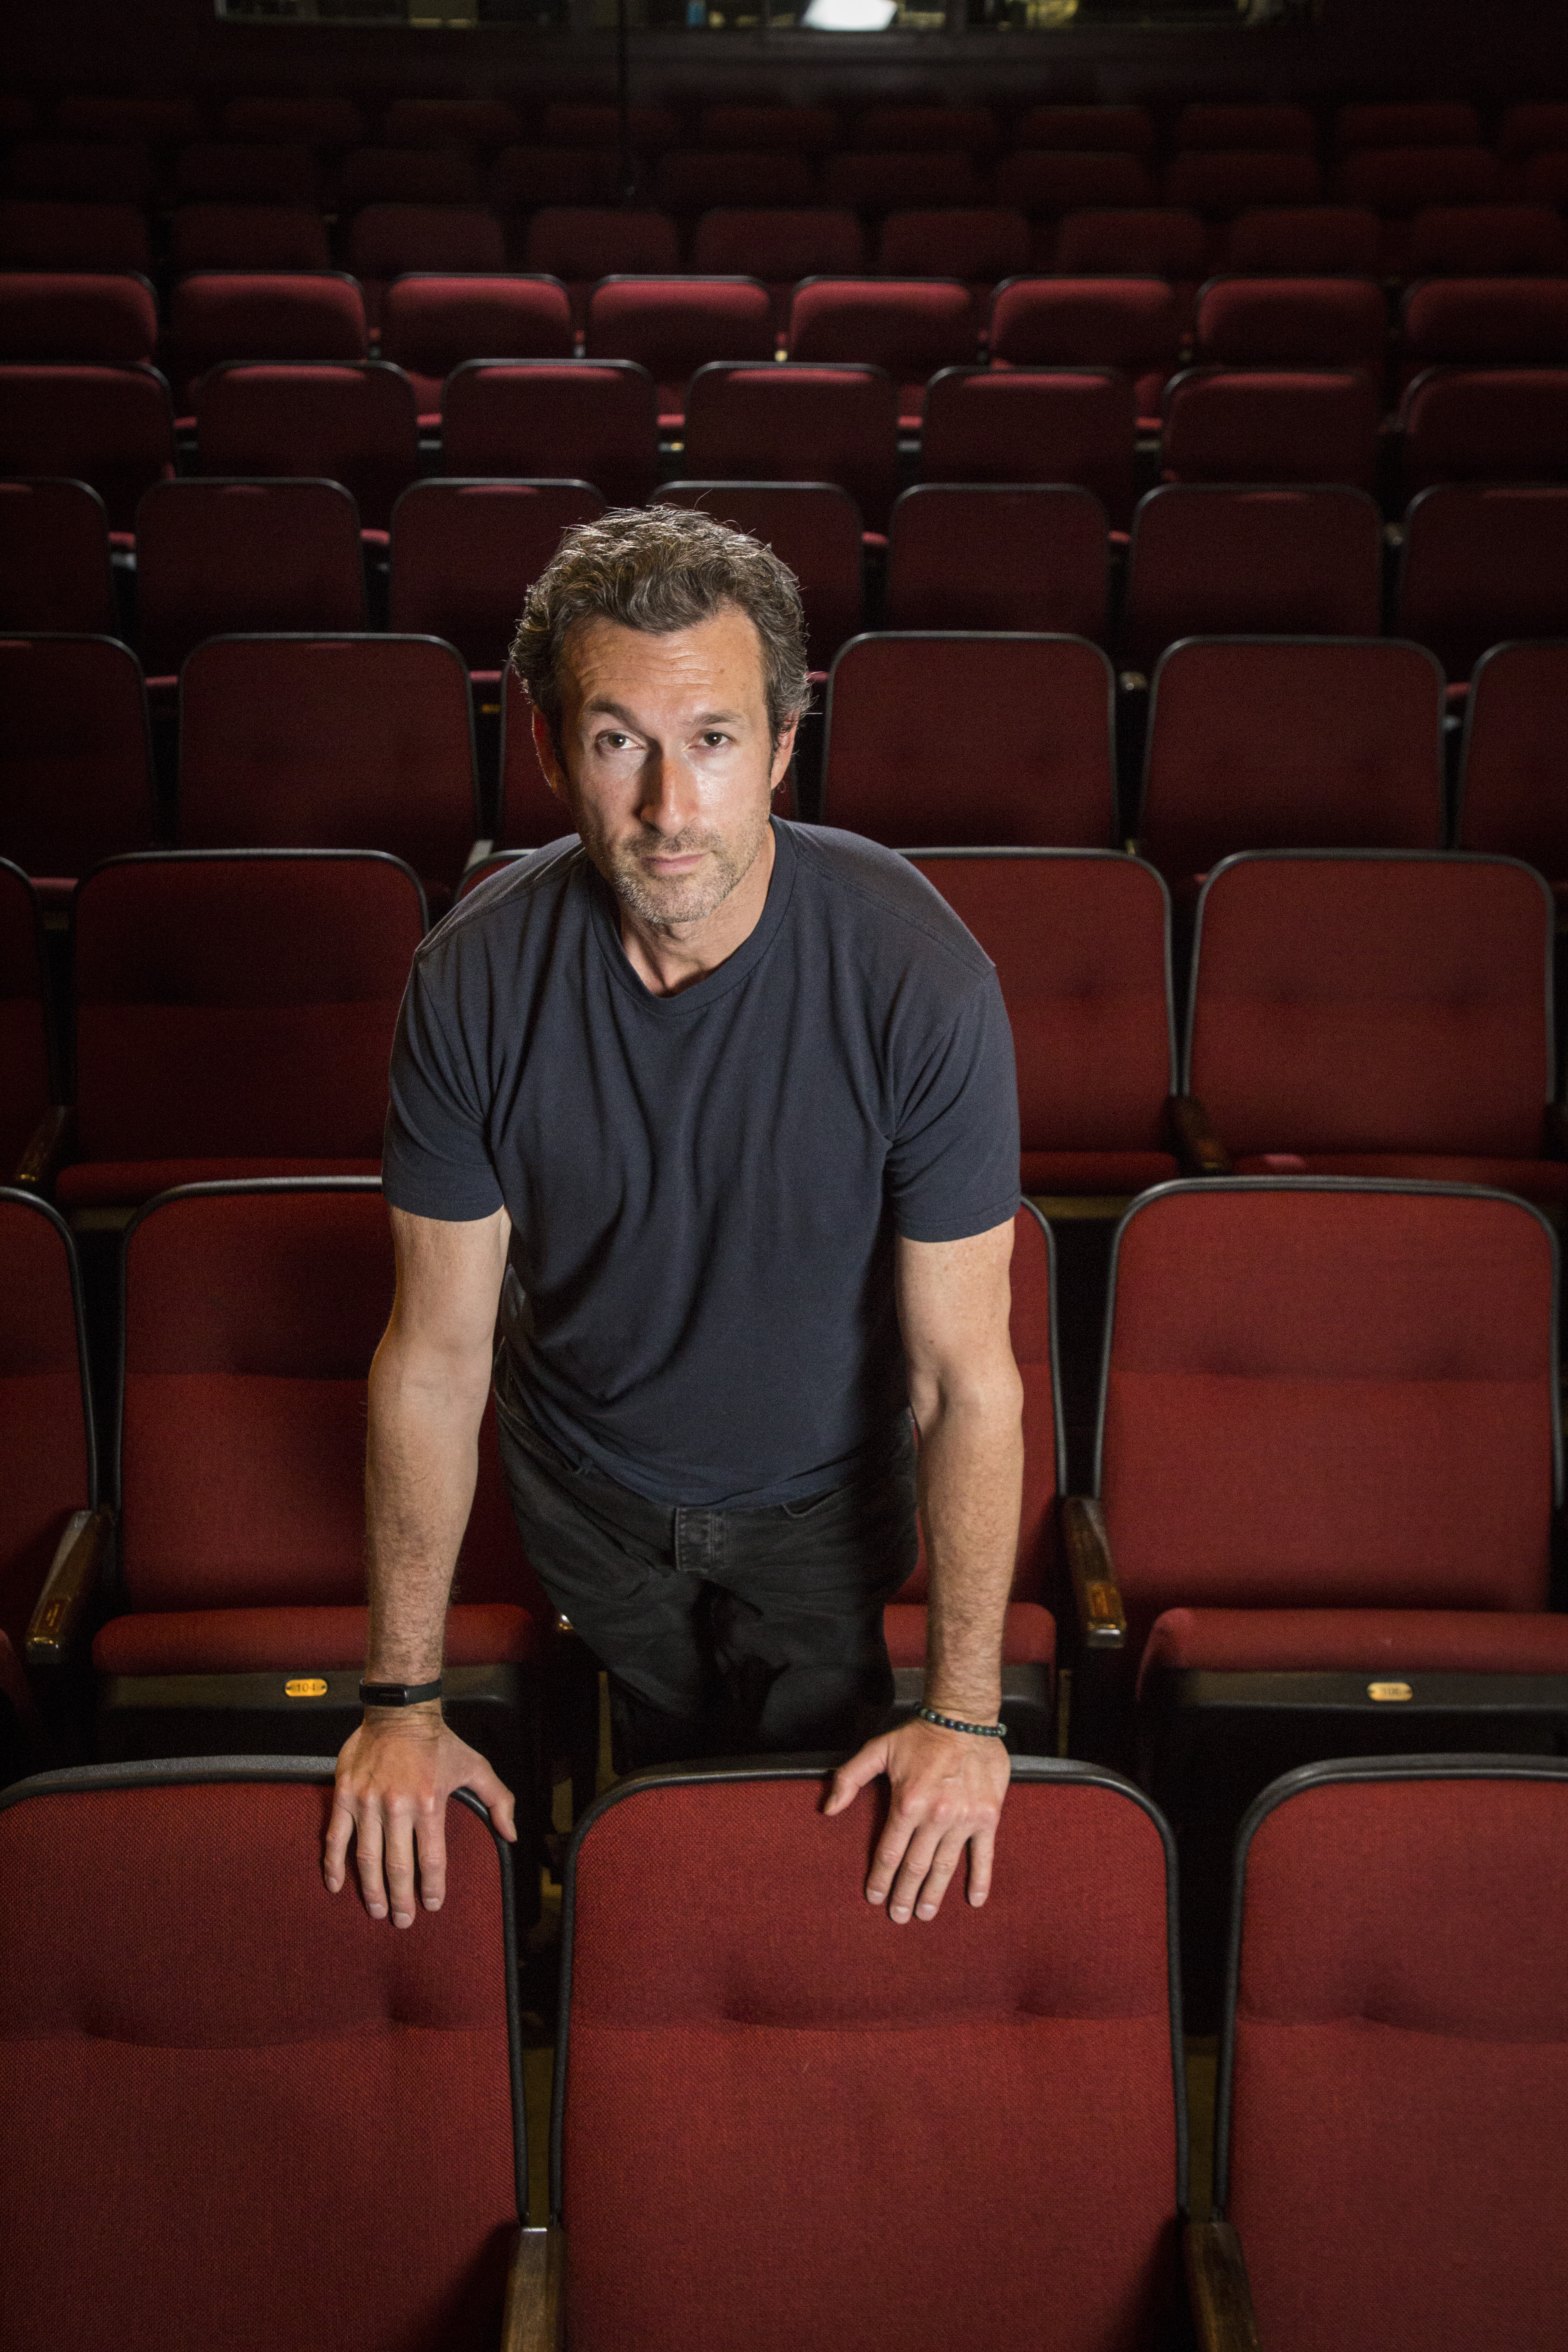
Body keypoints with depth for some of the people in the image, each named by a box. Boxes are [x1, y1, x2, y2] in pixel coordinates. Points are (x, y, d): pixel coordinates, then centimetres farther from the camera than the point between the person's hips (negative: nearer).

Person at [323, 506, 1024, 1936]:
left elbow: (969, 1375, -25)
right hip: (588, 1490, 2)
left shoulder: (919, 977, -33)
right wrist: (403, 1696, -12)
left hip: (823, 1489, -1)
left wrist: (967, 1710, -21)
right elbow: (437, 1353, -17)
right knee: (661, 1759, 27)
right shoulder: (475, 983, -27)